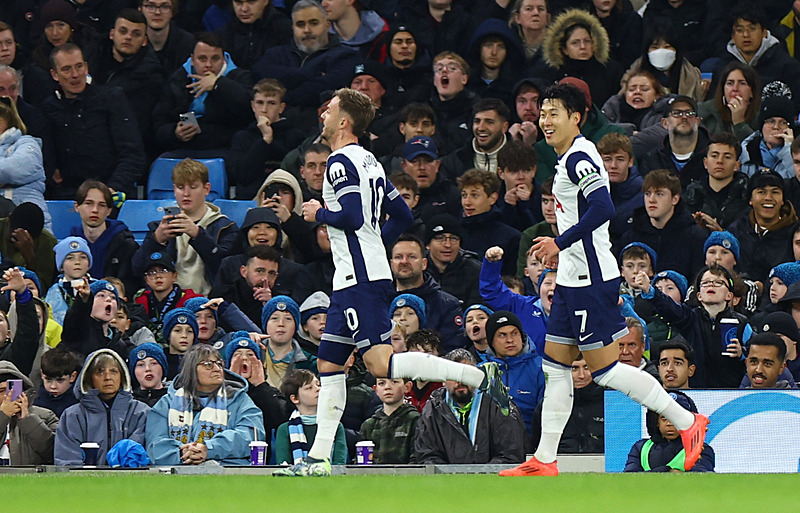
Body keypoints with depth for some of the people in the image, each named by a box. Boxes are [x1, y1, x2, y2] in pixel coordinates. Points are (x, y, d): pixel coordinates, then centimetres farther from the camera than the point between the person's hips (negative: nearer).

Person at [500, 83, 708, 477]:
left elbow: (603, 208, -27)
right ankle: (544, 461, 10)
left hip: (590, 280, -11)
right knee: (555, 366, 8)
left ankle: (686, 422, -2)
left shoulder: (578, 158, -15)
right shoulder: (572, 158, 17)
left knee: (603, 368, -8)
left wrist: (561, 242, -21)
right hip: (575, 278, 11)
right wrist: (561, 248, 21)